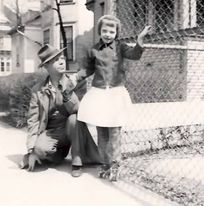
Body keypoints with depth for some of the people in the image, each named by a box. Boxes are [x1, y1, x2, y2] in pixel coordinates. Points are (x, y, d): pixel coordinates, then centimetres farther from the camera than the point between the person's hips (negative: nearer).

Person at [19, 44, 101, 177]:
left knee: (74, 118, -33)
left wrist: (68, 94, -35)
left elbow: (77, 110, -17)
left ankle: (77, 162, -16)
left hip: (72, 130, 0)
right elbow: (33, 120, -4)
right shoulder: (38, 90, -5)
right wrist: (31, 150, -10)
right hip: (51, 132, 1)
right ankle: (59, 153, 7)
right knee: (40, 148, -31)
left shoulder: (74, 82, -7)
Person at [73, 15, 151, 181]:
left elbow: (134, 55, -16)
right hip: (98, 93, 2)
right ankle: (105, 163, 21)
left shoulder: (119, 47, 1)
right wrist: (75, 78, 6)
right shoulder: (93, 50, 6)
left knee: (114, 131, 0)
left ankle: (114, 165, 12)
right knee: (101, 131, 8)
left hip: (116, 93, -2)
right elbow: (88, 69, 18)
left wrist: (140, 40, -31)